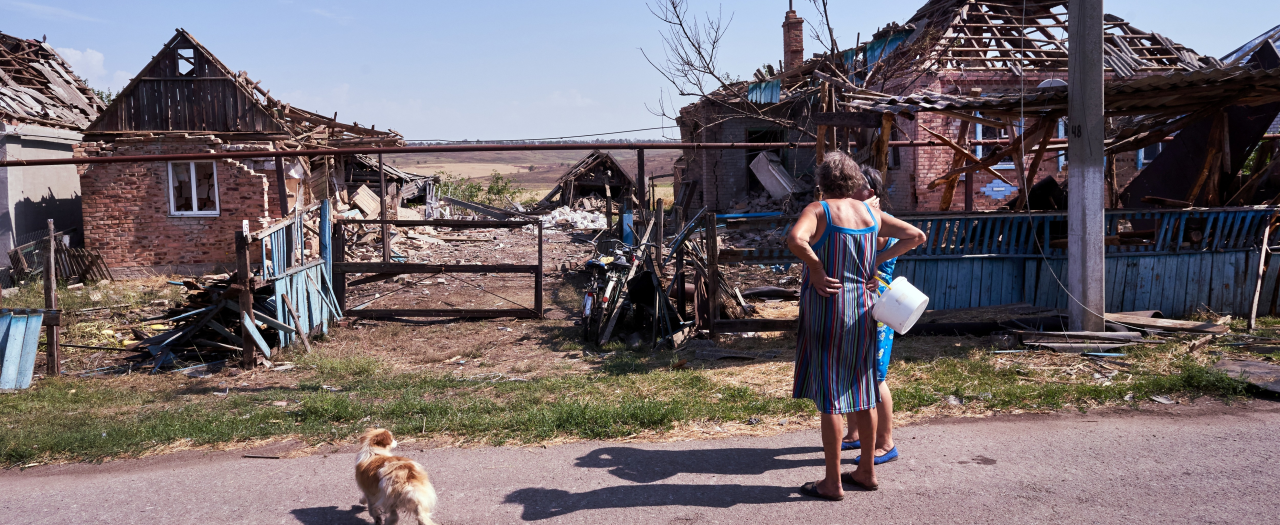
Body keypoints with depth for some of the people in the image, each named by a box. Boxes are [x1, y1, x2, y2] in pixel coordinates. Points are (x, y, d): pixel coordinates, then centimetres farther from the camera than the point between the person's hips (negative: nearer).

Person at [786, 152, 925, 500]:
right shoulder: (871, 214, 8)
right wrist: (877, 261, 9)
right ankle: (867, 471, 26)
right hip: (861, 308, 6)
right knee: (862, 390, 15)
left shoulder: (818, 210, -9)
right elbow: (916, 236, 13)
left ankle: (832, 483, 7)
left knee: (829, 397, 0)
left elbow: (795, 240, -29)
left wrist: (817, 270, -15)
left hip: (827, 308, -6)